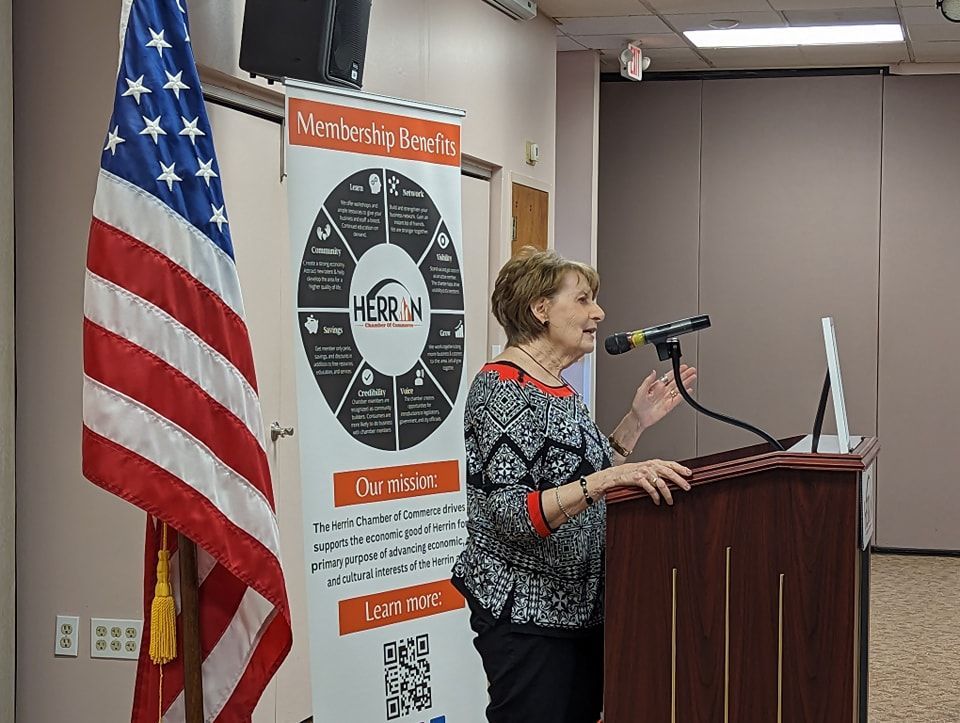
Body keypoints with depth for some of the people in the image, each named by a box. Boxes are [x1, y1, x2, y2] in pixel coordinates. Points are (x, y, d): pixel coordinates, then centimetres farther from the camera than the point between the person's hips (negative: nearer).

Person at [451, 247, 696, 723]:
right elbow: (511, 515, -25)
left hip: (581, 607, 9)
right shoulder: (503, 389, -17)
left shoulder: (559, 388, 11)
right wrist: (603, 481, -36)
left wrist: (637, 421, 10)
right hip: (526, 615, -9)